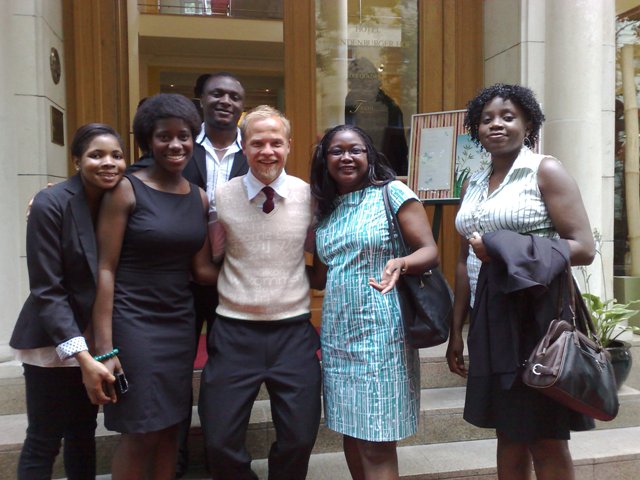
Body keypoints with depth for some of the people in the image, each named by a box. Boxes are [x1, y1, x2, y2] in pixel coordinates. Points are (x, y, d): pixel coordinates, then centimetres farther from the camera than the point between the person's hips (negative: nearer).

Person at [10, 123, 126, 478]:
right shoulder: (50, 204, -17)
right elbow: (46, 290, -19)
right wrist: (82, 356, -26)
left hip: (95, 340, 5)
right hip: (52, 341, -5)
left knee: (84, 433, 17)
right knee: (43, 441, 6)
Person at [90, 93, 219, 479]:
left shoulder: (200, 198, 7)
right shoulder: (126, 190, -8)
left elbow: (203, 269, 8)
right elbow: (105, 269, -10)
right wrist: (104, 348, -14)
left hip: (181, 324, 5)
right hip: (133, 322, -5)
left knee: (170, 429, 12)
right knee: (141, 433, 2)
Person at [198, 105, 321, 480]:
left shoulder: (310, 196, -2)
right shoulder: (221, 197, -2)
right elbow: (209, 259, 8)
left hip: (294, 331, 1)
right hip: (234, 332, 0)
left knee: (300, 439, 8)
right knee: (220, 442, 6)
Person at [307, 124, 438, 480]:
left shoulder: (392, 192, -5)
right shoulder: (324, 209, 11)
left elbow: (430, 251, -10)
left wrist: (400, 264, -29)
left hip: (380, 333, -6)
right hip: (337, 335, 6)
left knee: (377, 444, -1)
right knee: (351, 432, 15)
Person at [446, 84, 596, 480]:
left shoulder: (545, 171, -5)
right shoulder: (473, 184, 13)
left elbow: (584, 249, -13)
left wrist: (505, 250, -20)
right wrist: (456, 329, 13)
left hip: (535, 310, -6)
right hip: (490, 317, 6)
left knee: (545, 438, 3)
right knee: (509, 432, 15)